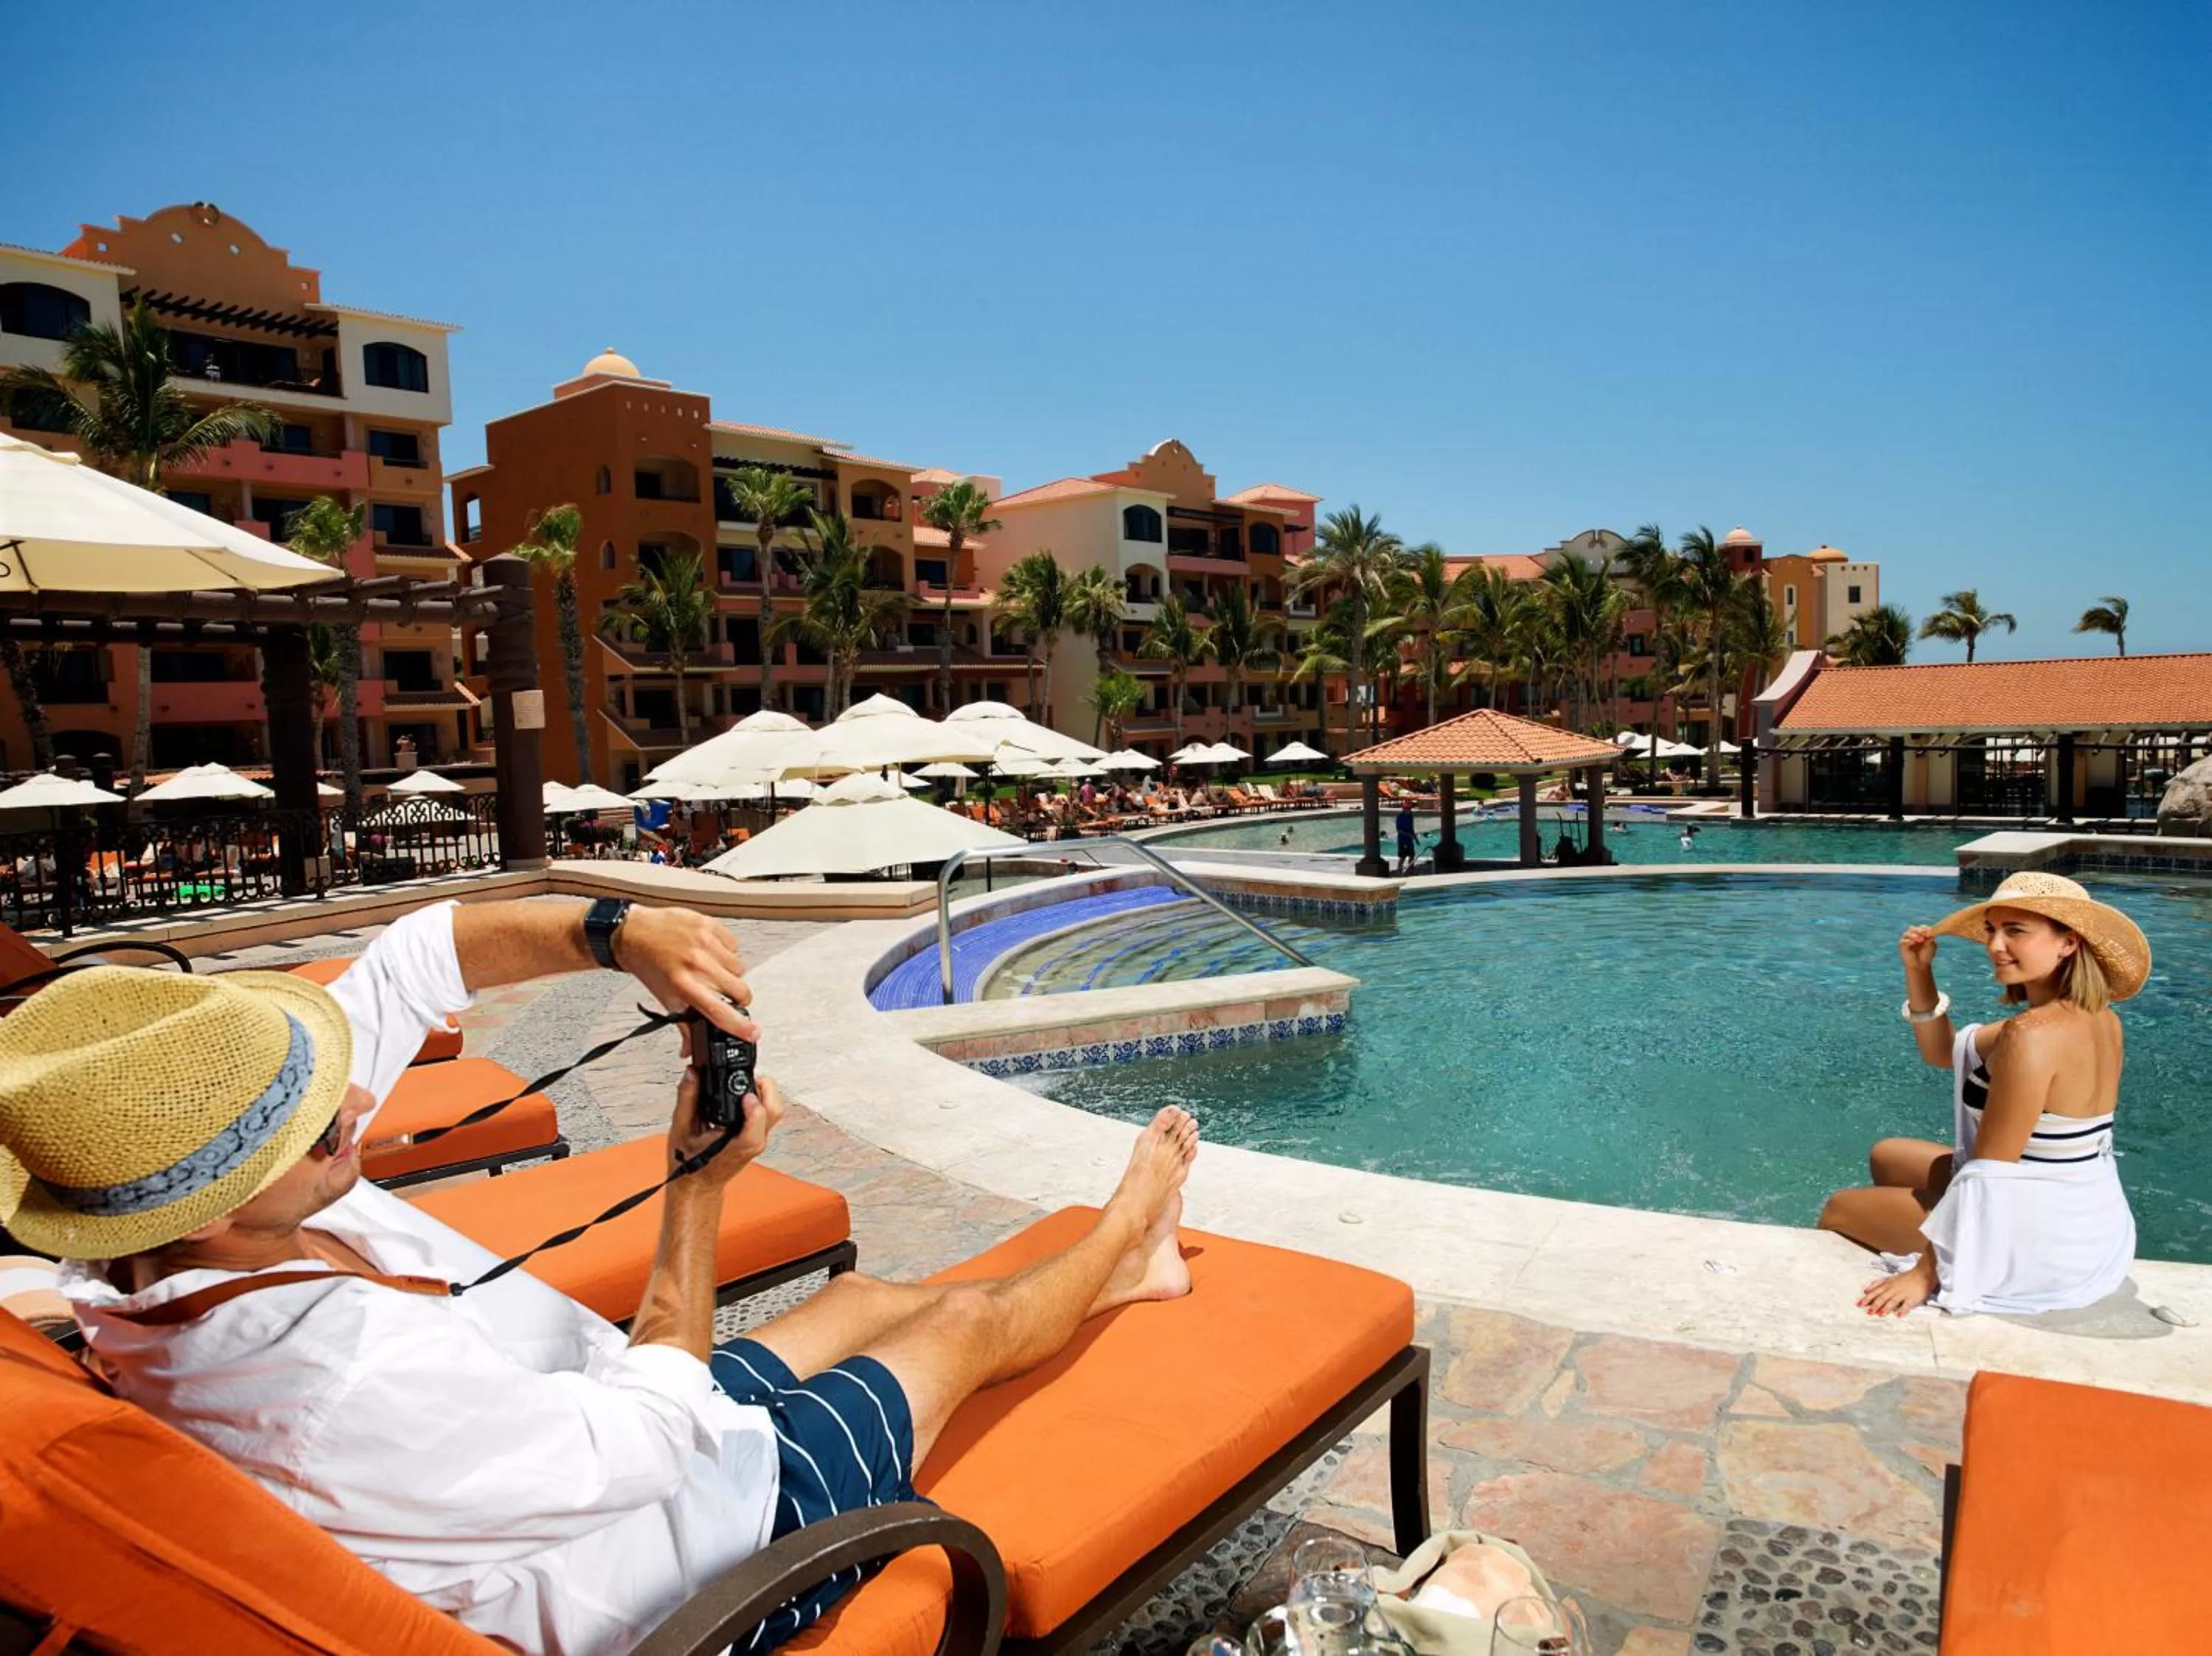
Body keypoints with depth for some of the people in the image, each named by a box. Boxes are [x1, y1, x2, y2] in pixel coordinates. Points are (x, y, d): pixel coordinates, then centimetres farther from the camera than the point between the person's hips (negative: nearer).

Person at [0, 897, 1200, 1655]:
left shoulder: (158, 1244, -16)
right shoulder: (348, 1382, -44)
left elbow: (420, 959, -13)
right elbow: (648, 1440, -31)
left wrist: (614, 934, -29)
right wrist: (697, 1188, -25)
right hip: (718, 1547, -8)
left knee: (863, 1298, 23)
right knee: (959, 1325, 8)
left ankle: (1117, 1273, 48)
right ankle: (1119, 1234, 40)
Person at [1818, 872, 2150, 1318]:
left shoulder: (2033, 1033, -27)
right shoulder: (2100, 1019, 2)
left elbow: (1989, 1172, -25)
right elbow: (1944, 1052, 11)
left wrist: (1925, 1272, -20)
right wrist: (1919, 973, -1)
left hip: (2036, 1245, -9)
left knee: (1838, 1209, 12)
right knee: (1887, 1157, 27)